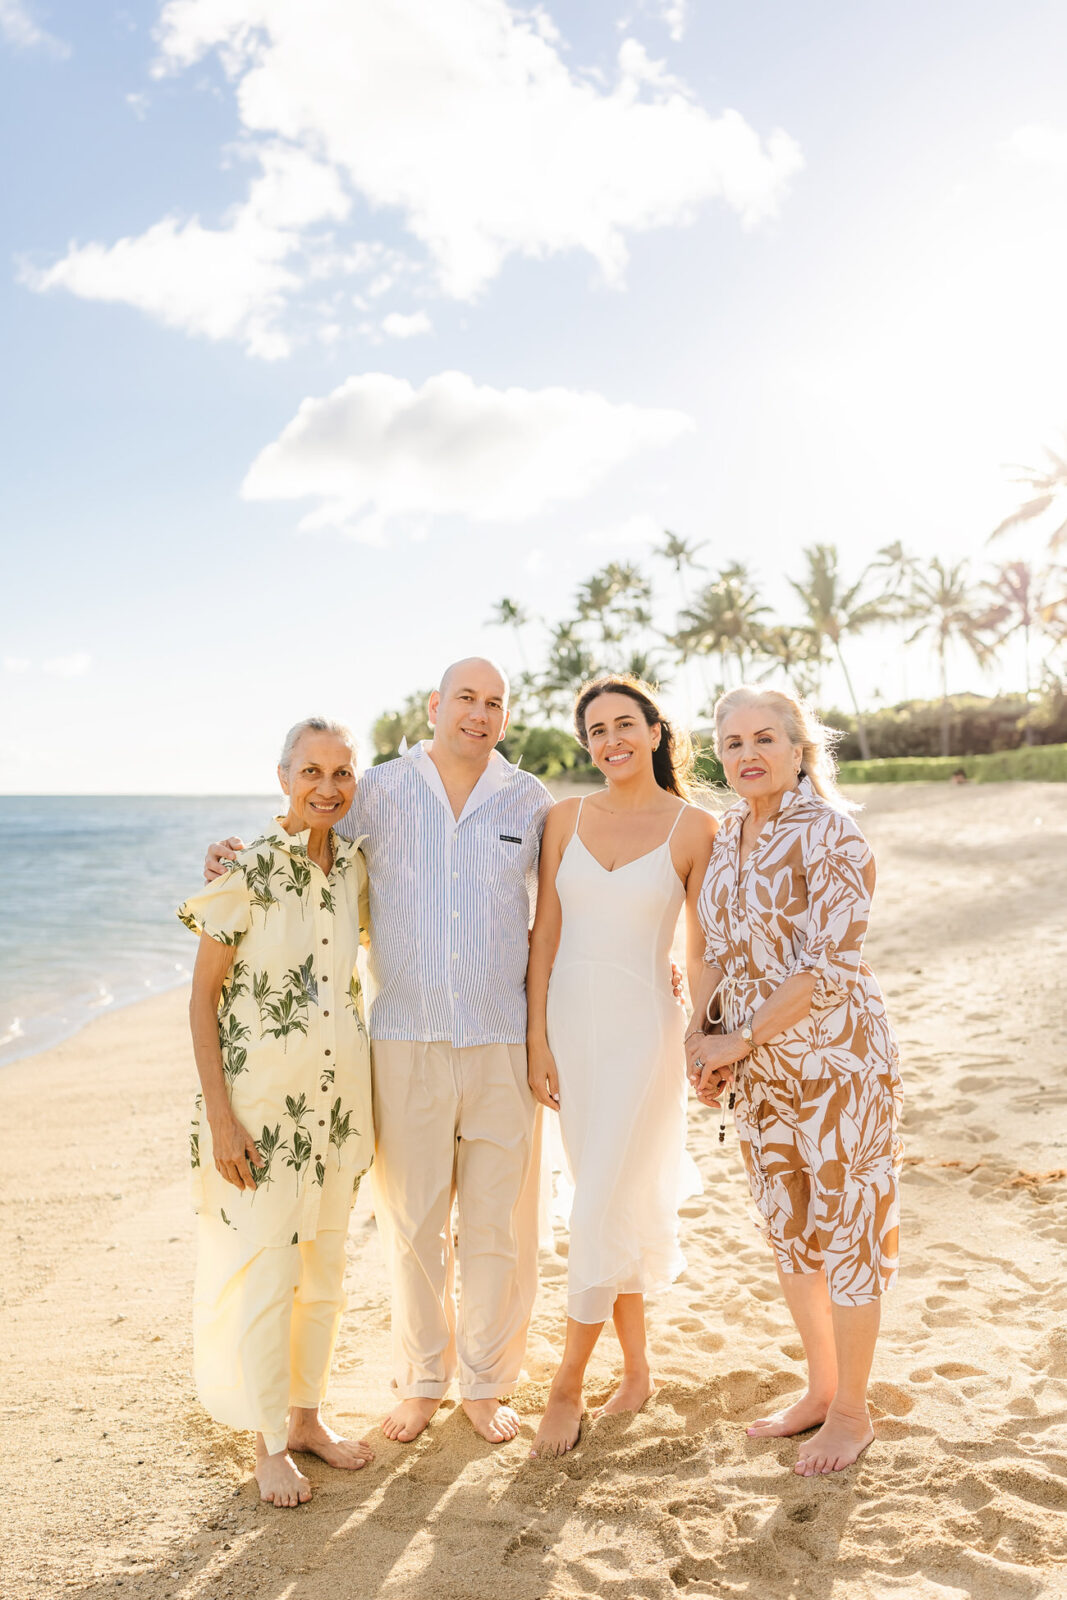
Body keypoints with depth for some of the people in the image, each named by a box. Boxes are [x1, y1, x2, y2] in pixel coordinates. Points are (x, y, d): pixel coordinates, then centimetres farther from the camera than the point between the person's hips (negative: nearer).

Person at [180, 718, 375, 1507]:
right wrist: (220, 1115, -14)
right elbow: (203, 997, -11)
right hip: (264, 1098, -5)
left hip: (340, 1097, 6)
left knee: (325, 1270, 15)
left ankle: (307, 1414, 33)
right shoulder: (245, 868, -13)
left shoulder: (354, 866, 3)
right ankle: (270, 1441, 21)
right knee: (266, 1273, 2)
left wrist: (369, 1100, 12)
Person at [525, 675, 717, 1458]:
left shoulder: (693, 827, -5)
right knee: (615, 1201, 14)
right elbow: (545, 932, 3)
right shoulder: (566, 817, 4)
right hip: (570, 1020, 4)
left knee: (602, 1211, -4)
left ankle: (568, 1387, 14)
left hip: (643, 1026, -4)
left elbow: (703, 947, -1)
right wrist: (538, 1036, -1)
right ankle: (637, 1368, 30)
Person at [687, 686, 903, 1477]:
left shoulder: (828, 830, -15)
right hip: (759, 1068, 7)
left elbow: (828, 964, -20)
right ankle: (821, 1388, 37)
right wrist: (697, 1034, 2)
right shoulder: (730, 833, 7)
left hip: (835, 1057, -7)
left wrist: (741, 1038, -15)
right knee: (788, 1230, 18)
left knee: (846, 1230, 7)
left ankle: (852, 1412, 26)